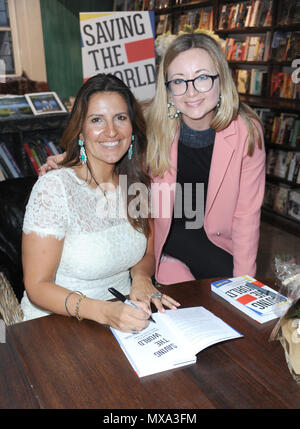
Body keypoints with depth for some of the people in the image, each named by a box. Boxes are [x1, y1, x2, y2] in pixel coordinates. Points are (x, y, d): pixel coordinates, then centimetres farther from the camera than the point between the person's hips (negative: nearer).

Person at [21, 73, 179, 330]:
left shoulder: (135, 183, 0)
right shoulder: (53, 189, -17)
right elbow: (37, 286, -15)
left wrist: (141, 276, -12)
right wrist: (104, 312, -30)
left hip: (125, 311, 5)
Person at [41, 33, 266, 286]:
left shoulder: (247, 130, -16)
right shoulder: (152, 122, -18)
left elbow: (246, 213, -10)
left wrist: (244, 282, -10)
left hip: (217, 238, 2)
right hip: (164, 233, -1)